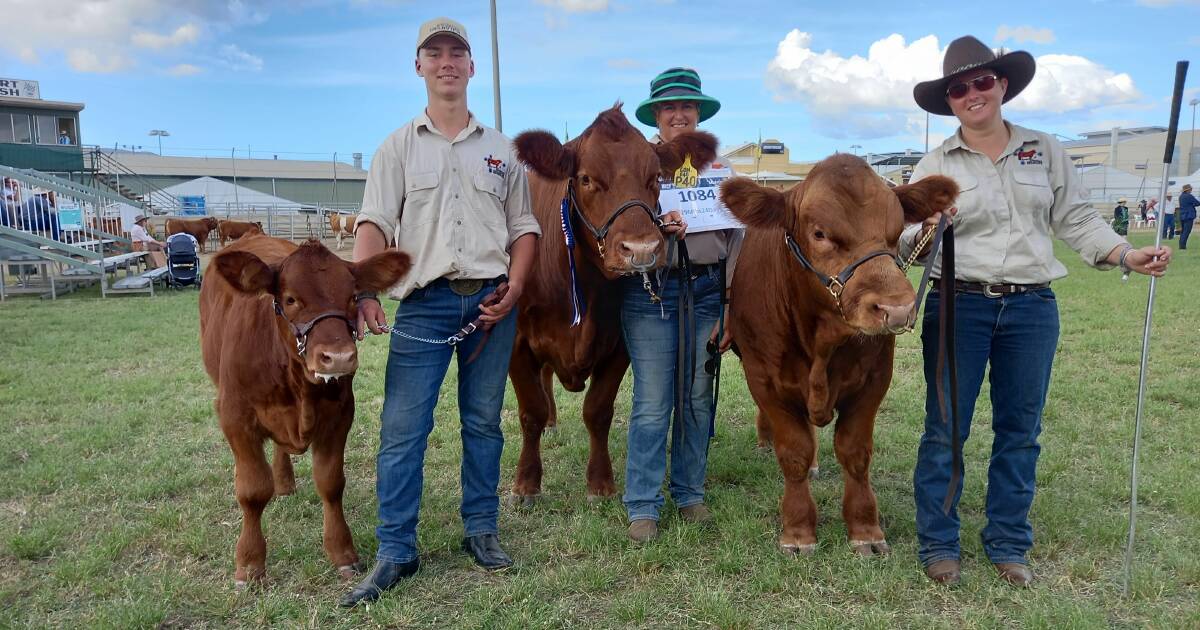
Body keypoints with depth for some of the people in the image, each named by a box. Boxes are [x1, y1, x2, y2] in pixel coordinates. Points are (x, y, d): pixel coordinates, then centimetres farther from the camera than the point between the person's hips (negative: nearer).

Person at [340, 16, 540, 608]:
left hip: (491, 299, 2)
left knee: (484, 422, 9)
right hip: (423, 302, -1)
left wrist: (513, 289, -3)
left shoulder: (500, 149, 14)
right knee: (402, 428, -4)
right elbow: (374, 223, -2)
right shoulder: (398, 147, 9)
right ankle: (395, 552, 6)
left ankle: (481, 530, 23)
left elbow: (524, 226, 12)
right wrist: (364, 290, -18)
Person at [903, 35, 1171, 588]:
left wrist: (1126, 256, 1)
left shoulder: (1045, 150, 8)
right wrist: (922, 234, -27)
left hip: (1032, 310, 3)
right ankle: (938, 545, 16)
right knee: (945, 429, 2)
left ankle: (1008, 546, 25)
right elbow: (907, 240, -5)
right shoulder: (935, 165, 1)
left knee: (1020, 431, 10)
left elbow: (1075, 219, 12)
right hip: (958, 307, -2)